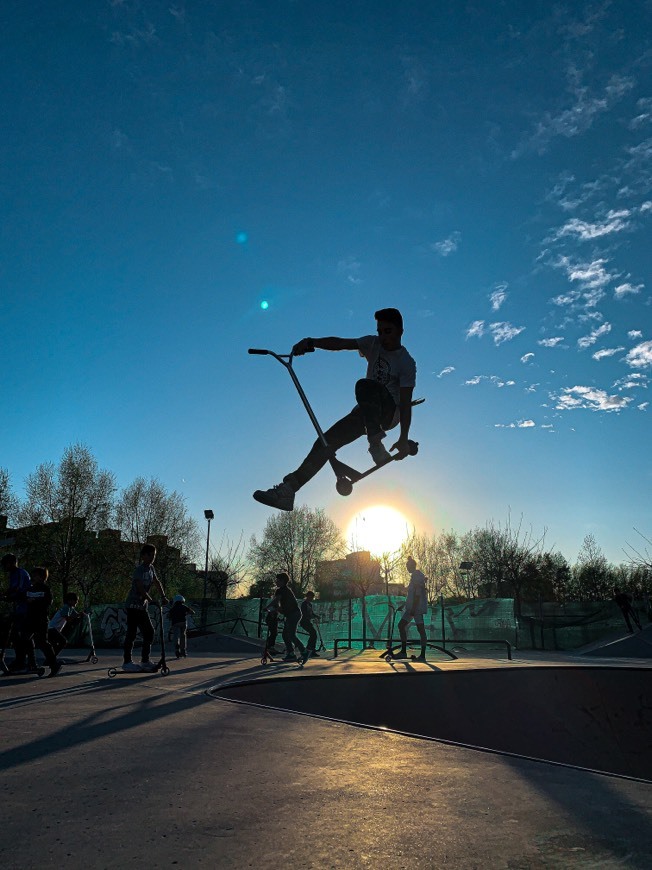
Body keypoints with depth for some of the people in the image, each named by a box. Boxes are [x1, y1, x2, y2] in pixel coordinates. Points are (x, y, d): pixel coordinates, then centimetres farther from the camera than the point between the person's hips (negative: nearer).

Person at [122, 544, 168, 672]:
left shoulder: (151, 568, 11)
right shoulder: (140, 569, -15)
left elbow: (157, 583, 12)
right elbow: (141, 588, -24)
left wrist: (163, 597, 0)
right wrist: (151, 601, -27)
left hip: (142, 606, 9)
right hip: (133, 605, -9)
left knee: (149, 632, 7)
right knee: (131, 633, -6)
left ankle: (145, 661, 14)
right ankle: (127, 662, 0)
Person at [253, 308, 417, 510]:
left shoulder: (406, 363, -11)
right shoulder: (373, 344, 4)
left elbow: (406, 402, -18)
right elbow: (341, 343, -12)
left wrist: (403, 439, -26)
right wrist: (311, 342, -29)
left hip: (390, 412, -5)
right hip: (367, 412, 5)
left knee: (364, 385, -35)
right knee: (328, 439, -13)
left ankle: (376, 445, -38)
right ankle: (288, 489, -15)